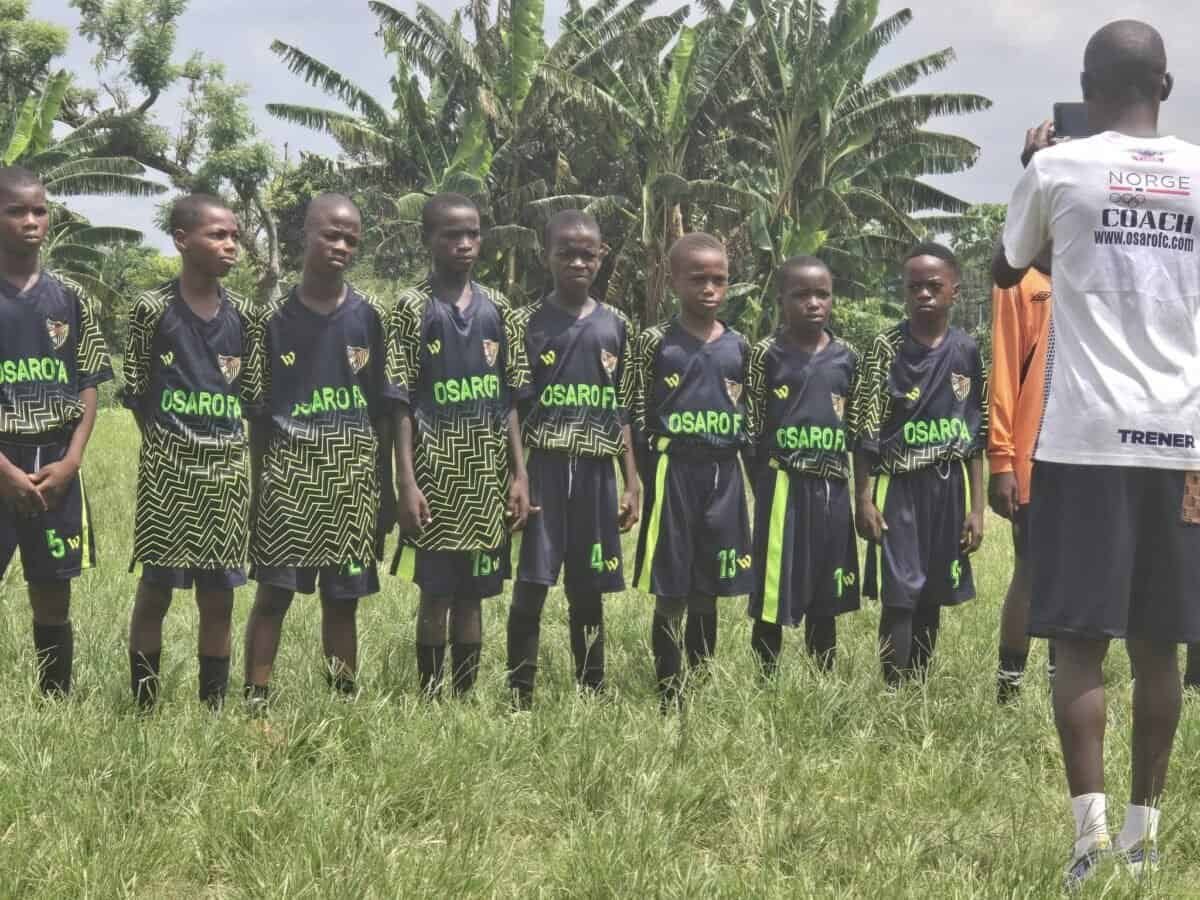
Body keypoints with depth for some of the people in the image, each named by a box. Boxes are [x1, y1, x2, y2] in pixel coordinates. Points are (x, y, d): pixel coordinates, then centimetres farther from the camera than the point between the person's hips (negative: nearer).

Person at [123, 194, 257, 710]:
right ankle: (144, 704, 10)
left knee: (218, 594, 6)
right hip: (167, 468, -3)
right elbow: (135, 391, -1)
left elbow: (250, 392, 10)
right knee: (156, 587, 1)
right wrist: (165, 447, -3)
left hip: (226, 470, 3)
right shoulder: (152, 308, -6)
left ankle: (214, 705, 15)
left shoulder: (240, 314, 5)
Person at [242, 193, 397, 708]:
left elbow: (382, 409, 6)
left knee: (343, 598, 6)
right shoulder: (275, 320, 1)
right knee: (274, 591, -3)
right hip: (288, 471, -1)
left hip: (352, 474, 1)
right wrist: (257, 488, 2)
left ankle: (345, 702, 14)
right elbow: (259, 414, 4)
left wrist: (382, 482, 3)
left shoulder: (367, 318, 3)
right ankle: (255, 701, 0)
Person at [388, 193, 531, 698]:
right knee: (435, 592, -1)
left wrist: (520, 473, 3)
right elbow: (401, 402, -6)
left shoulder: (497, 310, 8)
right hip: (435, 471, -4)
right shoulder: (413, 308, -3)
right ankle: (429, 699, 8)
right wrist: (406, 481, -13)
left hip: (487, 473, 4)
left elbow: (510, 400, 10)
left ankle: (466, 697, 16)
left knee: (473, 592, 8)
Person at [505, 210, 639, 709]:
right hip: (542, 469, -3)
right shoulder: (528, 322, -1)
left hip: (595, 474, 3)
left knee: (588, 590, 9)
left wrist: (633, 483, 6)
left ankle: (593, 696, 16)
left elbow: (621, 412, 10)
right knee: (530, 587, -4)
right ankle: (520, 700, 1)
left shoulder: (616, 326, 8)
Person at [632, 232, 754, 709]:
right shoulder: (656, 342, -3)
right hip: (672, 472, -3)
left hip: (724, 474, 3)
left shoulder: (739, 347, 7)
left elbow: (750, 417, 13)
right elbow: (638, 416, -2)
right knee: (671, 597, -1)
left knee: (707, 595, 10)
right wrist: (638, 480, -7)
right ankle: (669, 699, 6)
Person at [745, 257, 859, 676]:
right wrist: (764, 486, -4)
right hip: (783, 488, -4)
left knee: (826, 598, 12)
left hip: (832, 489, 4)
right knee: (772, 595, -1)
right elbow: (752, 429, -2)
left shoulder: (846, 358, 7)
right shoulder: (767, 354, -4)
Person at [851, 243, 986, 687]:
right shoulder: (887, 347, -3)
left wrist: (977, 506, 4)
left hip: (948, 487, 3)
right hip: (898, 485, -3)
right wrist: (863, 499, -9)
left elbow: (976, 436, 7)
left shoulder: (967, 351, 4)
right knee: (899, 598, -6)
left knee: (932, 599, 9)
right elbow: (865, 430, -4)